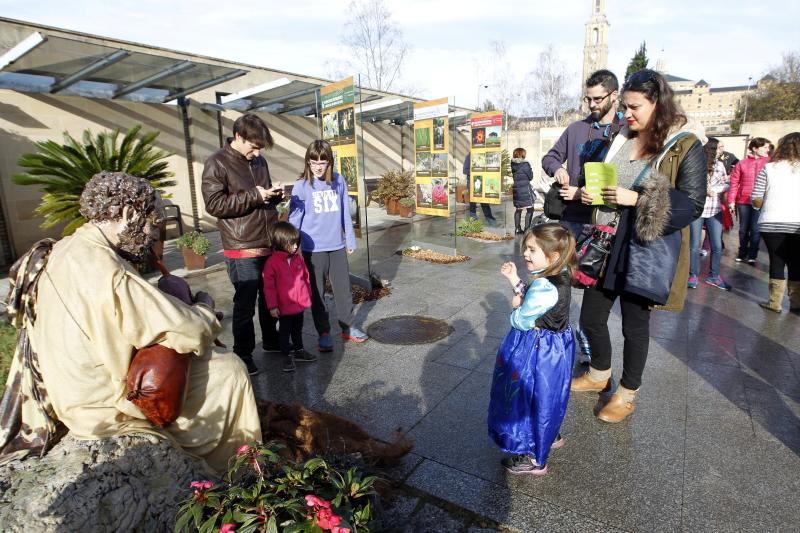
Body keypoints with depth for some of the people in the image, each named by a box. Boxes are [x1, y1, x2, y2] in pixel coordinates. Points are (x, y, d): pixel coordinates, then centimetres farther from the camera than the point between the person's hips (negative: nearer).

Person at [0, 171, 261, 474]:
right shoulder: (107, 273, -30)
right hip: (104, 407, -9)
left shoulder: (62, 251, 0)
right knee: (230, 369, -3)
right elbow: (189, 333, -28)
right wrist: (204, 306, -7)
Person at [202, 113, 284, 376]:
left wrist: (274, 194, 1)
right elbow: (214, 204, -15)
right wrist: (254, 196, -19)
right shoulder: (217, 163, -7)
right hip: (242, 250, -6)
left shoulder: (259, 161, 13)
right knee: (245, 303, 3)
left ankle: (271, 340, 35)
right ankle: (243, 354, 19)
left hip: (270, 245, 6)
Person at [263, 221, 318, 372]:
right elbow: (269, 286, -14)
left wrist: (308, 295, 16)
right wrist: (272, 306, -13)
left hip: (300, 303, 6)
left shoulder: (298, 258, 1)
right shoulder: (272, 262, -16)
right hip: (284, 307, -5)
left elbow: (306, 277, 12)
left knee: (298, 329, 21)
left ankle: (299, 350, 37)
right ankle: (287, 356, 22)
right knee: (285, 331, 10)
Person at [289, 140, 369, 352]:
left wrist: (350, 240, 11)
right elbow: (294, 219, -5)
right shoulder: (302, 186, -7)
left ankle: (347, 328, 28)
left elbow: (345, 213, 7)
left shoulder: (338, 181, 0)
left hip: (337, 246, 2)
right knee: (317, 292, 9)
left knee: (343, 288, 12)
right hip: (313, 249, -2)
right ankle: (324, 333, 23)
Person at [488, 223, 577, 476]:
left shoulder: (545, 287, -32)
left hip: (538, 352, -10)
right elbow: (532, 301, 11)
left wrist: (515, 306, -5)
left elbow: (521, 321, -24)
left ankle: (533, 460, 24)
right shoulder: (558, 276, -1)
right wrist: (515, 279, 7)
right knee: (545, 398, 28)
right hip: (553, 347, 10)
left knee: (533, 398, 7)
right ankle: (550, 435, 51)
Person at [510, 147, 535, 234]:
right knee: (530, 209, 4)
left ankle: (517, 229, 19)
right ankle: (527, 229, -1)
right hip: (525, 190, -5)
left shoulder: (511, 164, 1)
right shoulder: (525, 164, -12)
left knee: (518, 210, 16)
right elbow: (530, 177, -3)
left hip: (515, 190, 5)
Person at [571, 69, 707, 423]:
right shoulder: (620, 139, 9)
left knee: (635, 325, 8)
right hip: (605, 246, 6)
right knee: (590, 317, 13)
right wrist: (587, 193, -2)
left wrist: (637, 199, -22)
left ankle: (627, 394, 30)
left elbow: (693, 205, -12)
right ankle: (599, 375, 39)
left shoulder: (686, 147, -8)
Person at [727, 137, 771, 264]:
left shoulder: (769, 162, 4)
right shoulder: (742, 163, 6)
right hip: (743, 201, 1)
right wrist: (731, 200, -1)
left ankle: (752, 256, 10)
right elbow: (734, 183, 4)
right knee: (743, 229, 11)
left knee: (755, 229, -1)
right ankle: (742, 254, 23)